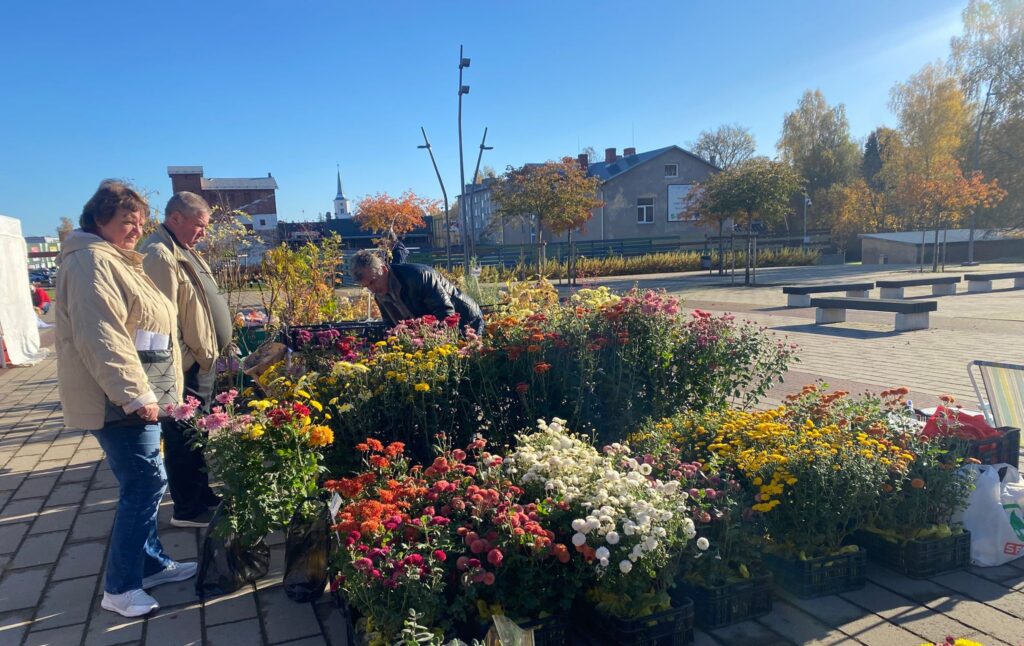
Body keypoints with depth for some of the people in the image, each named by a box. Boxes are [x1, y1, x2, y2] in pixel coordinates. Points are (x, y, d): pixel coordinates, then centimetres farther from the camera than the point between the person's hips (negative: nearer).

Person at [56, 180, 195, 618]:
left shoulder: (114, 260, 19)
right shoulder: (92, 261, -15)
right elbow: (100, 338, -24)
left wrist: (143, 391, 28)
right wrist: (134, 394, -25)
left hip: (131, 394, 11)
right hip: (116, 399, -11)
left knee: (142, 483, 16)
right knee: (147, 483, -7)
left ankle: (151, 564, 28)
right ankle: (119, 588, 4)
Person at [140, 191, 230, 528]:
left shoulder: (182, 251, 15)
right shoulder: (160, 256, -18)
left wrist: (213, 350, 20)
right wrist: (186, 362, -21)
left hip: (201, 362, 10)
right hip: (185, 369, -10)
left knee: (195, 436, 19)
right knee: (184, 439, 2)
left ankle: (202, 496, 32)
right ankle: (188, 510, 13)